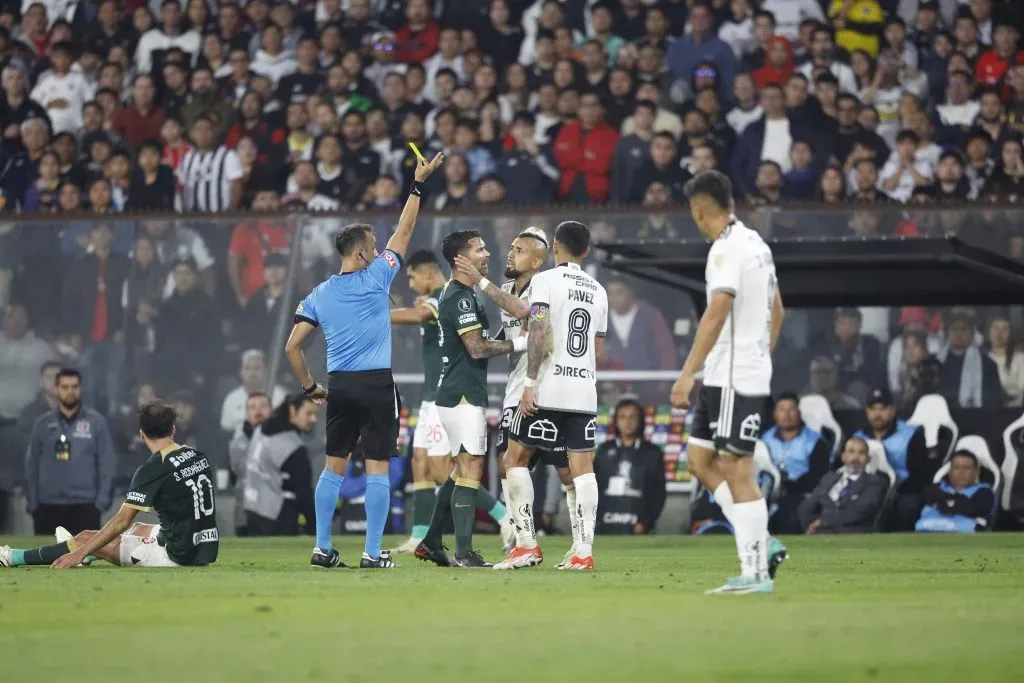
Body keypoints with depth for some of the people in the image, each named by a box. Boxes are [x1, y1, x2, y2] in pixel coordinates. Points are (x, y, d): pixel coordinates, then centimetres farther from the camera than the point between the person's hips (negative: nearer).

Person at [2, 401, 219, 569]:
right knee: (136, 528, 36)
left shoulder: (153, 468, -16)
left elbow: (123, 520, -19)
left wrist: (81, 553, -16)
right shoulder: (198, 456, 5)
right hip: (208, 550, 7)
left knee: (87, 538, 6)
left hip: (176, 556, -7)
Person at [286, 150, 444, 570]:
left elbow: (292, 347, 5)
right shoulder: (376, 278, -3)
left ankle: (323, 549, 7)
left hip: (340, 387, 4)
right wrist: (418, 184, 10)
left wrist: (309, 387, 16)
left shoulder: (319, 295, 7)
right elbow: (404, 232, 3)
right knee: (377, 468, -2)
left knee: (334, 466, 10)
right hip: (377, 384, -4)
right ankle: (373, 554, -4)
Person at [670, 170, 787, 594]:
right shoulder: (755, 243, 15)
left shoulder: (727, 249, -16)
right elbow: (776, 310, 24)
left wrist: (687, 375, -27)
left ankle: (756, 573, -5)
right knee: (699, 460, 13)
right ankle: (761, 544, 10)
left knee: (737, 471, -7)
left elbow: (717, 313, -25)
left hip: (735, 379, -10)